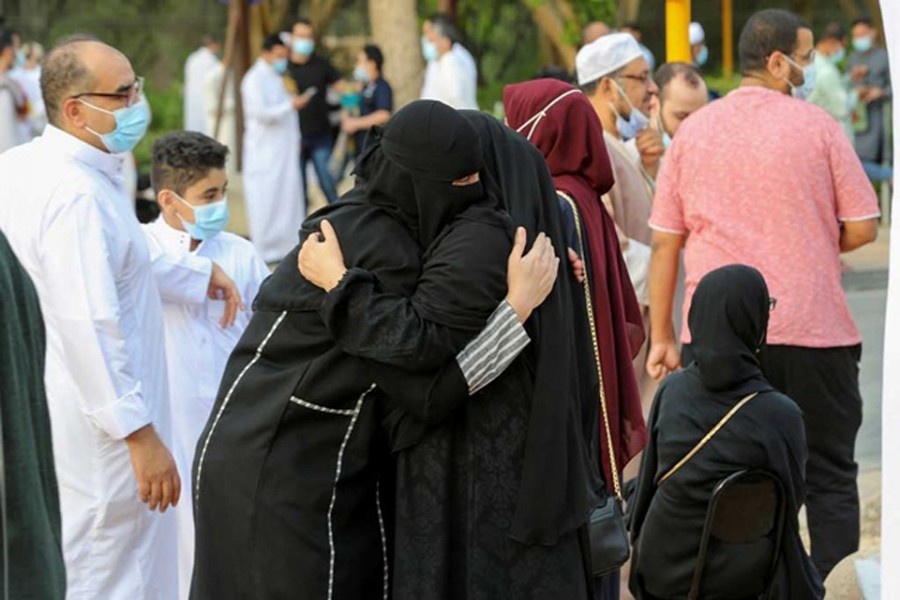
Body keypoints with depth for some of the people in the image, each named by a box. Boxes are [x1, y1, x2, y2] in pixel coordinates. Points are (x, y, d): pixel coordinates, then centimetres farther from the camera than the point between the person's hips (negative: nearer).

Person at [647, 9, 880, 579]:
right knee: (830, 478, 7)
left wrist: (662, 336, 10)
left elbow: (665, 242, 6)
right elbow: (862, 228, -3)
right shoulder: (817, 126, -3)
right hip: (813, 333, -2)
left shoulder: (693, 131, 6)